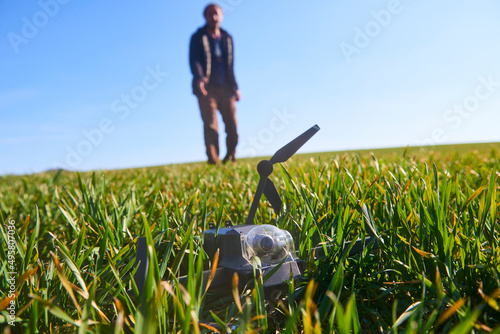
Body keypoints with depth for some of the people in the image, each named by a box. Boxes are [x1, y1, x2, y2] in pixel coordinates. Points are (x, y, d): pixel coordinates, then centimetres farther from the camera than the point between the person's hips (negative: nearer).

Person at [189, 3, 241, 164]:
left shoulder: (227, 38, 20)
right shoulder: (198, 37, 7)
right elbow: (194, 60, -7)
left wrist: (235, 87, 16)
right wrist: (199, 78, -27)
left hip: (226, 89, 4)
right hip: (207, 88, -4)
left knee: (232, 126, 0)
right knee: (210, 125, -12)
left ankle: (230, 160, 15)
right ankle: (213, 161, -14)